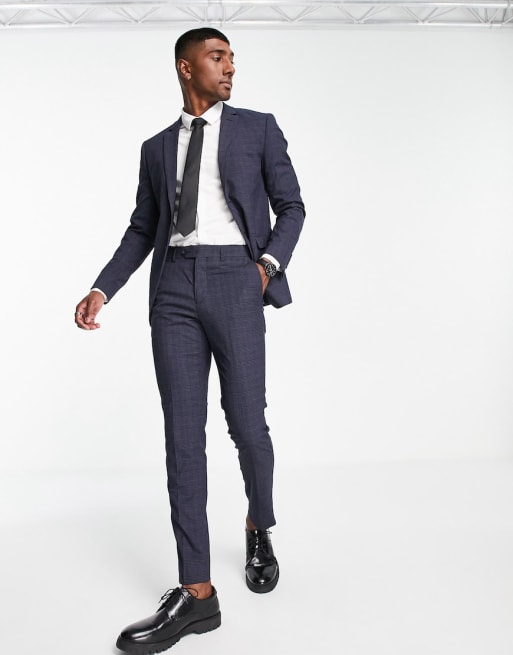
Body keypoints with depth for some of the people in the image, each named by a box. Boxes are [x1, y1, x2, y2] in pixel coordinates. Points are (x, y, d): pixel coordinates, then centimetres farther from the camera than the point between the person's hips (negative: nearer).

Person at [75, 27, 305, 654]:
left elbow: (291, 206, 10)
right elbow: (142, 228, 18)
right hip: (175, 285, 3)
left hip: (235, 280, -2)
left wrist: (270, 262, -7)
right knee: (183, 435, -3)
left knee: (246, 423, -3)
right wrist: (101, 289, 6)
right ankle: (196, 594, 3)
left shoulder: (258, 128, 12)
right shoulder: (157, 148, 19)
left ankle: (259, 530, 30)